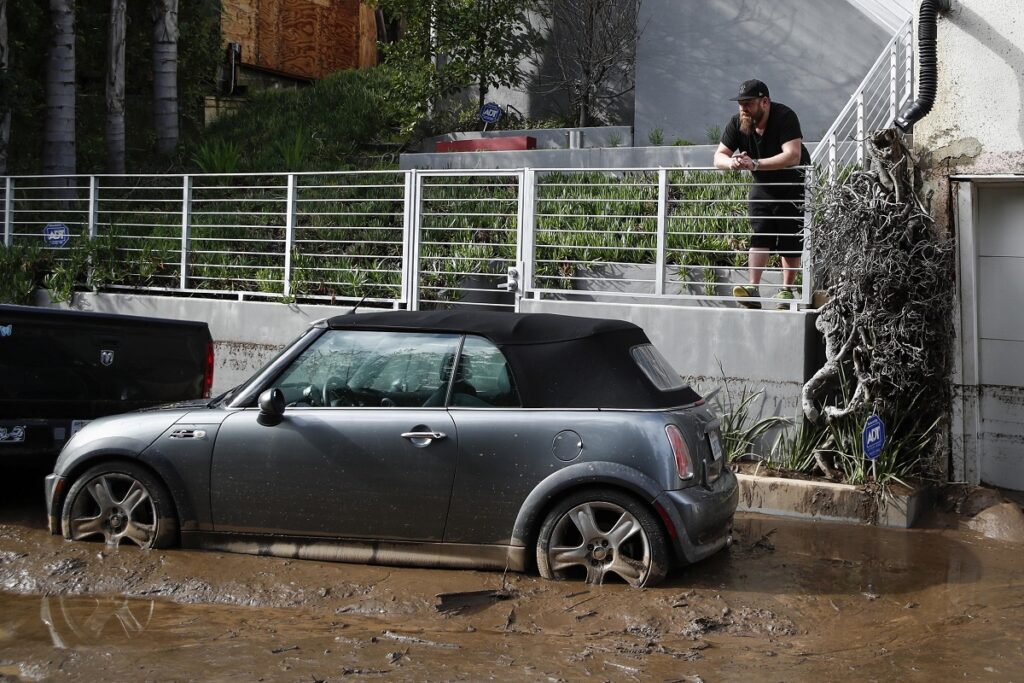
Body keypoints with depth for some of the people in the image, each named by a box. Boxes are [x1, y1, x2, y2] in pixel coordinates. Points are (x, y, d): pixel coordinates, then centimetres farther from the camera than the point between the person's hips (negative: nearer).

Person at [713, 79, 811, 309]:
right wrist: (731, 162, -40)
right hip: (763, 186, 4)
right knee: (759, 236, -12)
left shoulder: (785, 117, -28)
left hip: (793, 185, -4)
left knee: (791, 241, -2)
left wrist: (755, 164, -49)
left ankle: (786, 291, 9)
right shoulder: (737, 123, -12)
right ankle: (753, 289, -21)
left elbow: (793, 156, -40)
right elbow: (718, 156, -13)